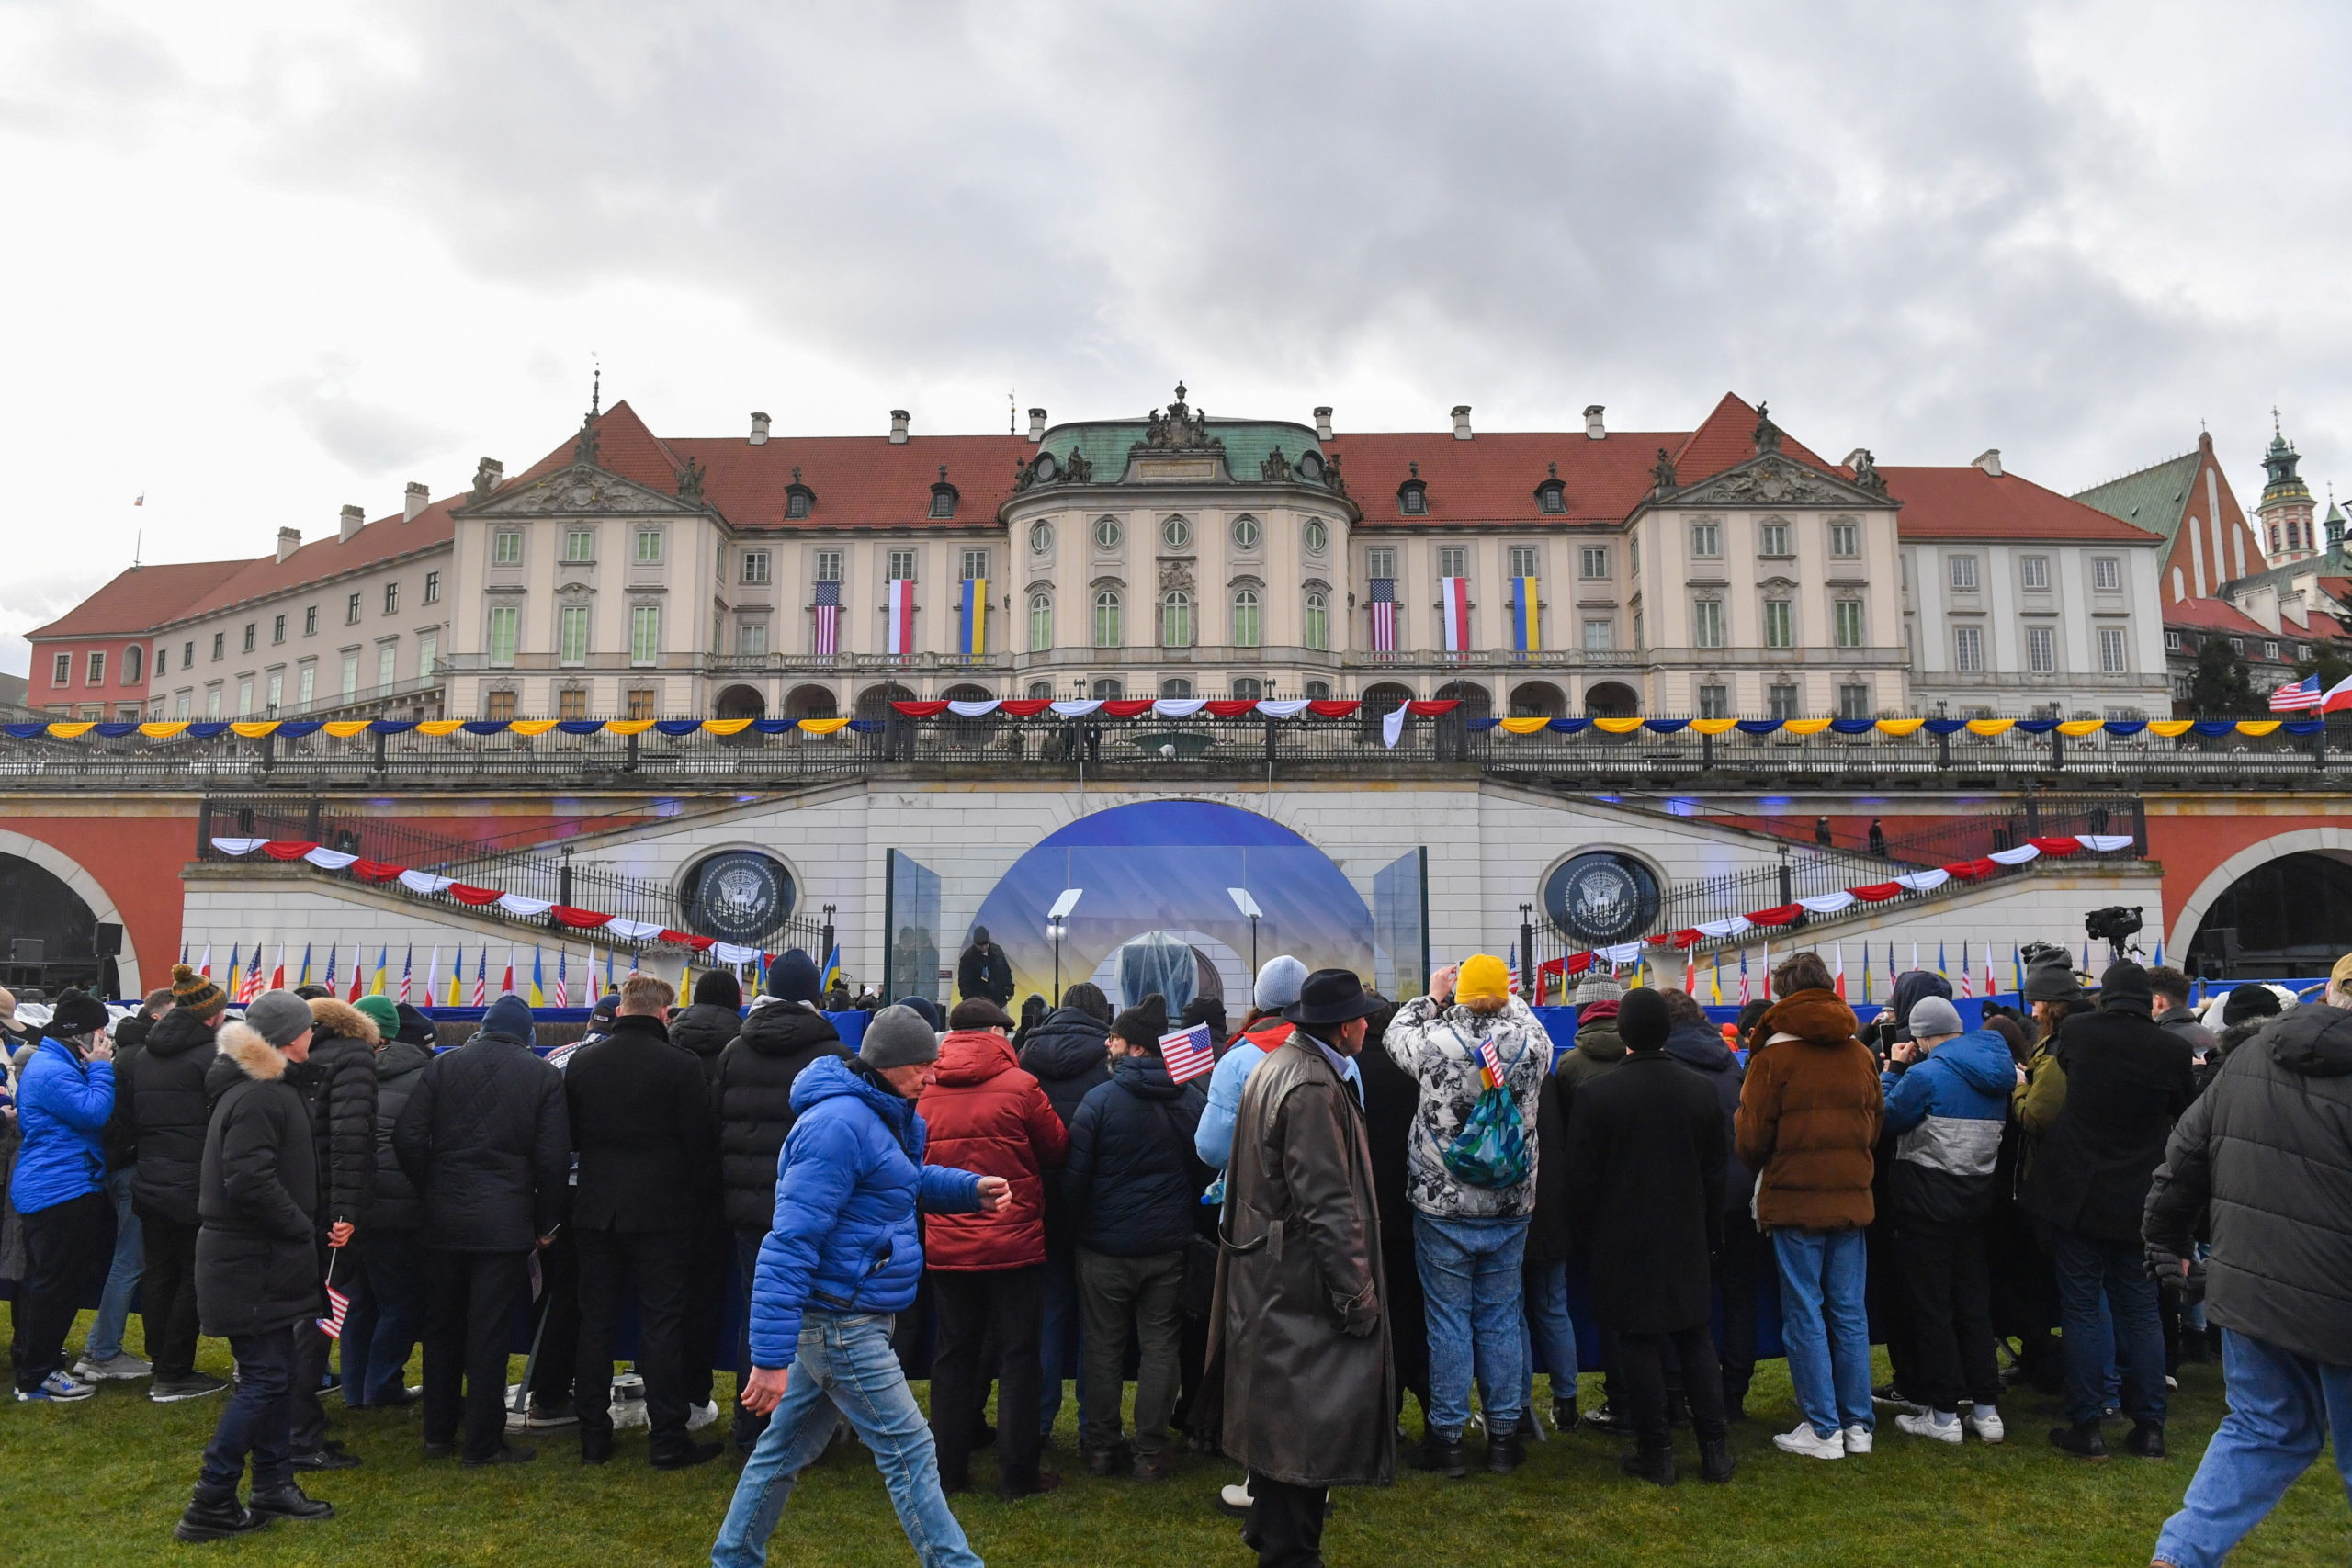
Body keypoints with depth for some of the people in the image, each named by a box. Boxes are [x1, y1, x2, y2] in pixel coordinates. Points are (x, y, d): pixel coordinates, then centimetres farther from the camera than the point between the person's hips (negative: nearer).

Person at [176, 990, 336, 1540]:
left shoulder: (264, 1089, 14)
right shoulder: (257, 1097, -19)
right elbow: (249, 1181, -27)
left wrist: (300, 1231, 15)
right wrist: (303, 1229, -17)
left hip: (262, 1256, 10)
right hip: (251, 1263, -10)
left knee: (275, 1372, 15)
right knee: (264, 1378, -4)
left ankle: (273, 1488, 23)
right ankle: (209, 1505, 4)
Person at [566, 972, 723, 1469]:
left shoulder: (582, 1063, 3)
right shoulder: (680, 1065, -11)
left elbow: (569, 1136, 12)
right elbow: (702, 1144, -7)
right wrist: (703, 1203, 5)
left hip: (595, 1210, 4)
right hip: (661, 1211, -4)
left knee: (596, 1320, 12)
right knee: (662, 1322, 1)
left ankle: (593, 1435, 18)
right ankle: (668, 1440, 5)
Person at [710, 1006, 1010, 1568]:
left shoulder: (888, 1115, 9)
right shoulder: (840, 1123, -23)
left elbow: (912, 1180, 27)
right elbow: (790, 1243, -26)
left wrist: (972, 1188, 7)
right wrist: (771, 1356, -26)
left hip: (836, 1316, 10)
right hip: (841, 1324, -10)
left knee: (787, 1447, 20)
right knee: (909, 1453, -2)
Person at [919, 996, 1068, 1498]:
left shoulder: (924, 1090, -1)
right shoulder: (1019, 1086, -12)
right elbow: (1058, 1150, 0)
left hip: (945, 1245, 4)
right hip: (1014, 1244, -4)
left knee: (953, 1354, 14)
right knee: (1018, 1356, 7)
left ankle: (948, 1470, 22)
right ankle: (1017, 1473, 13)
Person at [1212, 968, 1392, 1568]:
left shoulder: (1277, 1064, 10)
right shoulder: (1314, 1087, -23)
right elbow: (1329, 1208, -25)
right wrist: (1358, 1298, -18)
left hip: (1267, 1276, 11)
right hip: (1303, 1283, -11)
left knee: (1280, 1419, 23)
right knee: (1308, 1424, 1)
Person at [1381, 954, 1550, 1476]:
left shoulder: (1436, 1040, -16)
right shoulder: (1532, 1041, -10)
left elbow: (1394, 1035, 5)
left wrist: (1431, 997, 15)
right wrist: (1506, 998, 25)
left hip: (1443, 1209, -3)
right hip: (1510, 1211, 3)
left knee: (1449, 1323, 7)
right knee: (1501, 1320, 14)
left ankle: (1447, 1437, 16)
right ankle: (1503, 1435, 23)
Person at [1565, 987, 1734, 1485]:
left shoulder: (1596, 1094, -12)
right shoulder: (1701, 1090, -1)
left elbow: (1582, 1180, -8)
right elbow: (1714, 1172, 7)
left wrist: (1586, 1239, 4)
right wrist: (1711, 1234, 16)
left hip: (1622, 1243, -4)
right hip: (1686, 1240, 4)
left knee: (1637, 1344, 4)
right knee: (1695, 1340, 14)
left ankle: (1657, 1453, 9)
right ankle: (1715, 1449, 17)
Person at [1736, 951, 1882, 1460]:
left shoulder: (1774, 1056, -11)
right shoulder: (1861, 1054, 4)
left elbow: (1751, 1140, -8)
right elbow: (1874, 1127, 13)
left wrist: (1761, 1169, 13)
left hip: (1795, 1202, -5)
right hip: (1852, 1199, 5)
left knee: (1805, 1316, 3)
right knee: (1849, 1313, 12)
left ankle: (1823, 1429, 8)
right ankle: (1857, 1425, 19)